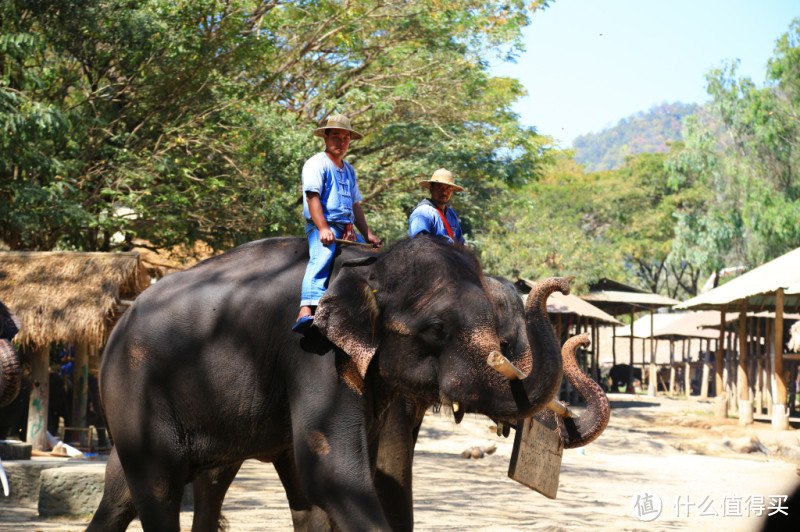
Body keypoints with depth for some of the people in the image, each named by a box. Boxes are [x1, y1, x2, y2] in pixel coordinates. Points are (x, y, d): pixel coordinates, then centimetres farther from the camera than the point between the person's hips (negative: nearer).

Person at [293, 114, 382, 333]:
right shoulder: (316, 164, 0)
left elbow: (355, 204, 29)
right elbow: (312, 196, -12)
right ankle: (306, 312, -51)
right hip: (322, 226, -9)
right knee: (321, 259, -32)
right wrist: (323, 229, -24)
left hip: (347, 230, 9)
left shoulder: (349, 170, 25)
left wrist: (367, 234, 18)